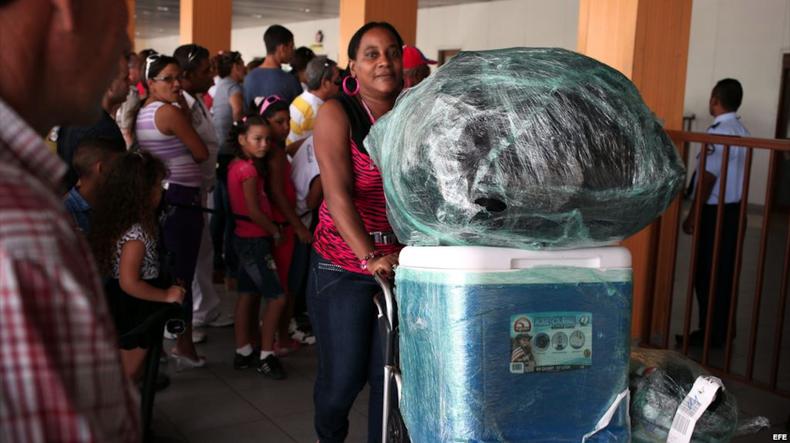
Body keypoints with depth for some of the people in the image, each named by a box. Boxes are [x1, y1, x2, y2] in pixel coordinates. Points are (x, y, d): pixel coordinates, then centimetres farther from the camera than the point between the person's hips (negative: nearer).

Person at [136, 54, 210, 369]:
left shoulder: (141, 113, 12)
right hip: (180, 200, -9)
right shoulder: (170, 111, -14)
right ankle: (185, 347, 7)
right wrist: (186, 115, 0)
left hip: (156, 198, 9)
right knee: (182, 276, -2)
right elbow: (202, 153, -10)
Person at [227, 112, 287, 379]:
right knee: (277, 297, -7)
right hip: (255, 240, -10)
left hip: (244, 237, 10)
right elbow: (253, 211, -21)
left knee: (248, 294, 15)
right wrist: (276, 232, -8)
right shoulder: (249, 169, -19)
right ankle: (266, 356, -1)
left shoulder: (236, 165, 9)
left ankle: (243, 353, 23)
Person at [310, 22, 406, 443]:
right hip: (344, 265, -3)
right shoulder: (337, 114, -7)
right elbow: (338, 193, -19)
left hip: (403, 261, 3)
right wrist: (369, 257, -30)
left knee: (391, 373, 4)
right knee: (344, 373, 6)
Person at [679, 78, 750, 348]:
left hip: (716, 213, -9)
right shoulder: (742, 132, 10)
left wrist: (692, 216, -13)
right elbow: (737, 176, 13)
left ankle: (711, 333, 4)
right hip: (735, 210, 9)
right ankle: (723, 330, 22)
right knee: (724, 273, 14)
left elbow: (708, 179, -18)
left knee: (707, 274, -1)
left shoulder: (718, 133, -17)